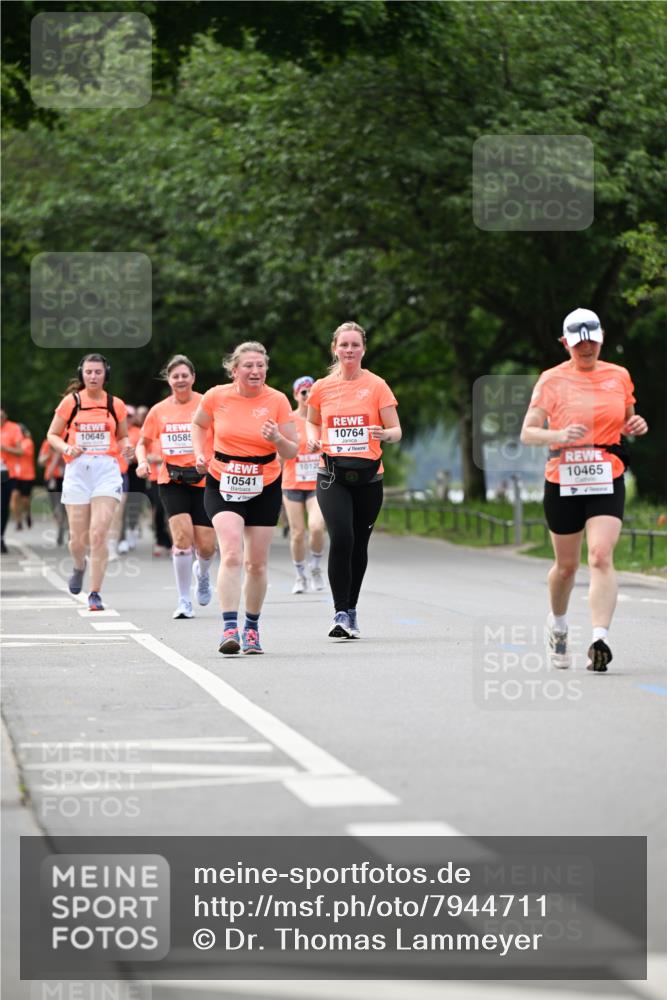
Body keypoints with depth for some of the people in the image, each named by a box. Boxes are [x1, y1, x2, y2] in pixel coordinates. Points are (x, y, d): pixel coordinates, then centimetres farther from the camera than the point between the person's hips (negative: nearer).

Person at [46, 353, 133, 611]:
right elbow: (52, 435, 9)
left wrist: (126, 449, -4)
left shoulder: (116, 405, 5)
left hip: (107, 470, -1)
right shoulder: (70, 402, 3)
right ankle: (79, 567, 41)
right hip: (77, 470, 1)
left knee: (99, 534, -14)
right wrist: (67, 448, -11)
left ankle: (95, 594, -7)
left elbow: (122, 437, 18)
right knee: (78, 538, 4)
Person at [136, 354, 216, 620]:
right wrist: (143, 462, -2)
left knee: (206, 546, -1)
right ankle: (184, 601, -7)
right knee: (183, 535, -18)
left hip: (203, 481, -1)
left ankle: (202, 573, 38)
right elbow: (143, 442, 18)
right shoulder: (159, 411, 5)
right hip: (172, 481, 1)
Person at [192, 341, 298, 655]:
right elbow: (198, 424, 15)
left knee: (256, 564, 7)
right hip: (223, 486, -1)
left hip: (264, 489, 1)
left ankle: (252, 628, 26)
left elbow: (292, 452, -3)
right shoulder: (217, 396, -6)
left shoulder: (277, 400, -7)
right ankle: (229, 628, -26)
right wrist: (200, 453, -1)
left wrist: (277, 438, -24)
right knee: (231, 554, -20)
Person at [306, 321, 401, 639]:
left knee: (359, 545, 8)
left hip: (368, 477, 1)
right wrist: (313, 438, 0)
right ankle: (341, 613, -16)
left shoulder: (376, 386, 1)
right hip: (332, 476, -1)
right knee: (341, 538, -19)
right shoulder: (322, 388, 5)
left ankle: (351, 609, 27)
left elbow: (396, 431, 0)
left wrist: (385, 434, -23)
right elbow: (311, 421, 22)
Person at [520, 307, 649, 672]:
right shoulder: (552, 380, -1)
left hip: (607, 481, 1)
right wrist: (559, 436, -23)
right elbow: (527, 433, -4)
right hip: (562, 482, 0)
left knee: (601, 557, -18)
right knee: (566, 565, 11)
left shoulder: (619, 376, 7)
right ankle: (558, 625, 40)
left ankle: (600, 640, -25)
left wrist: (636, 425, -1)